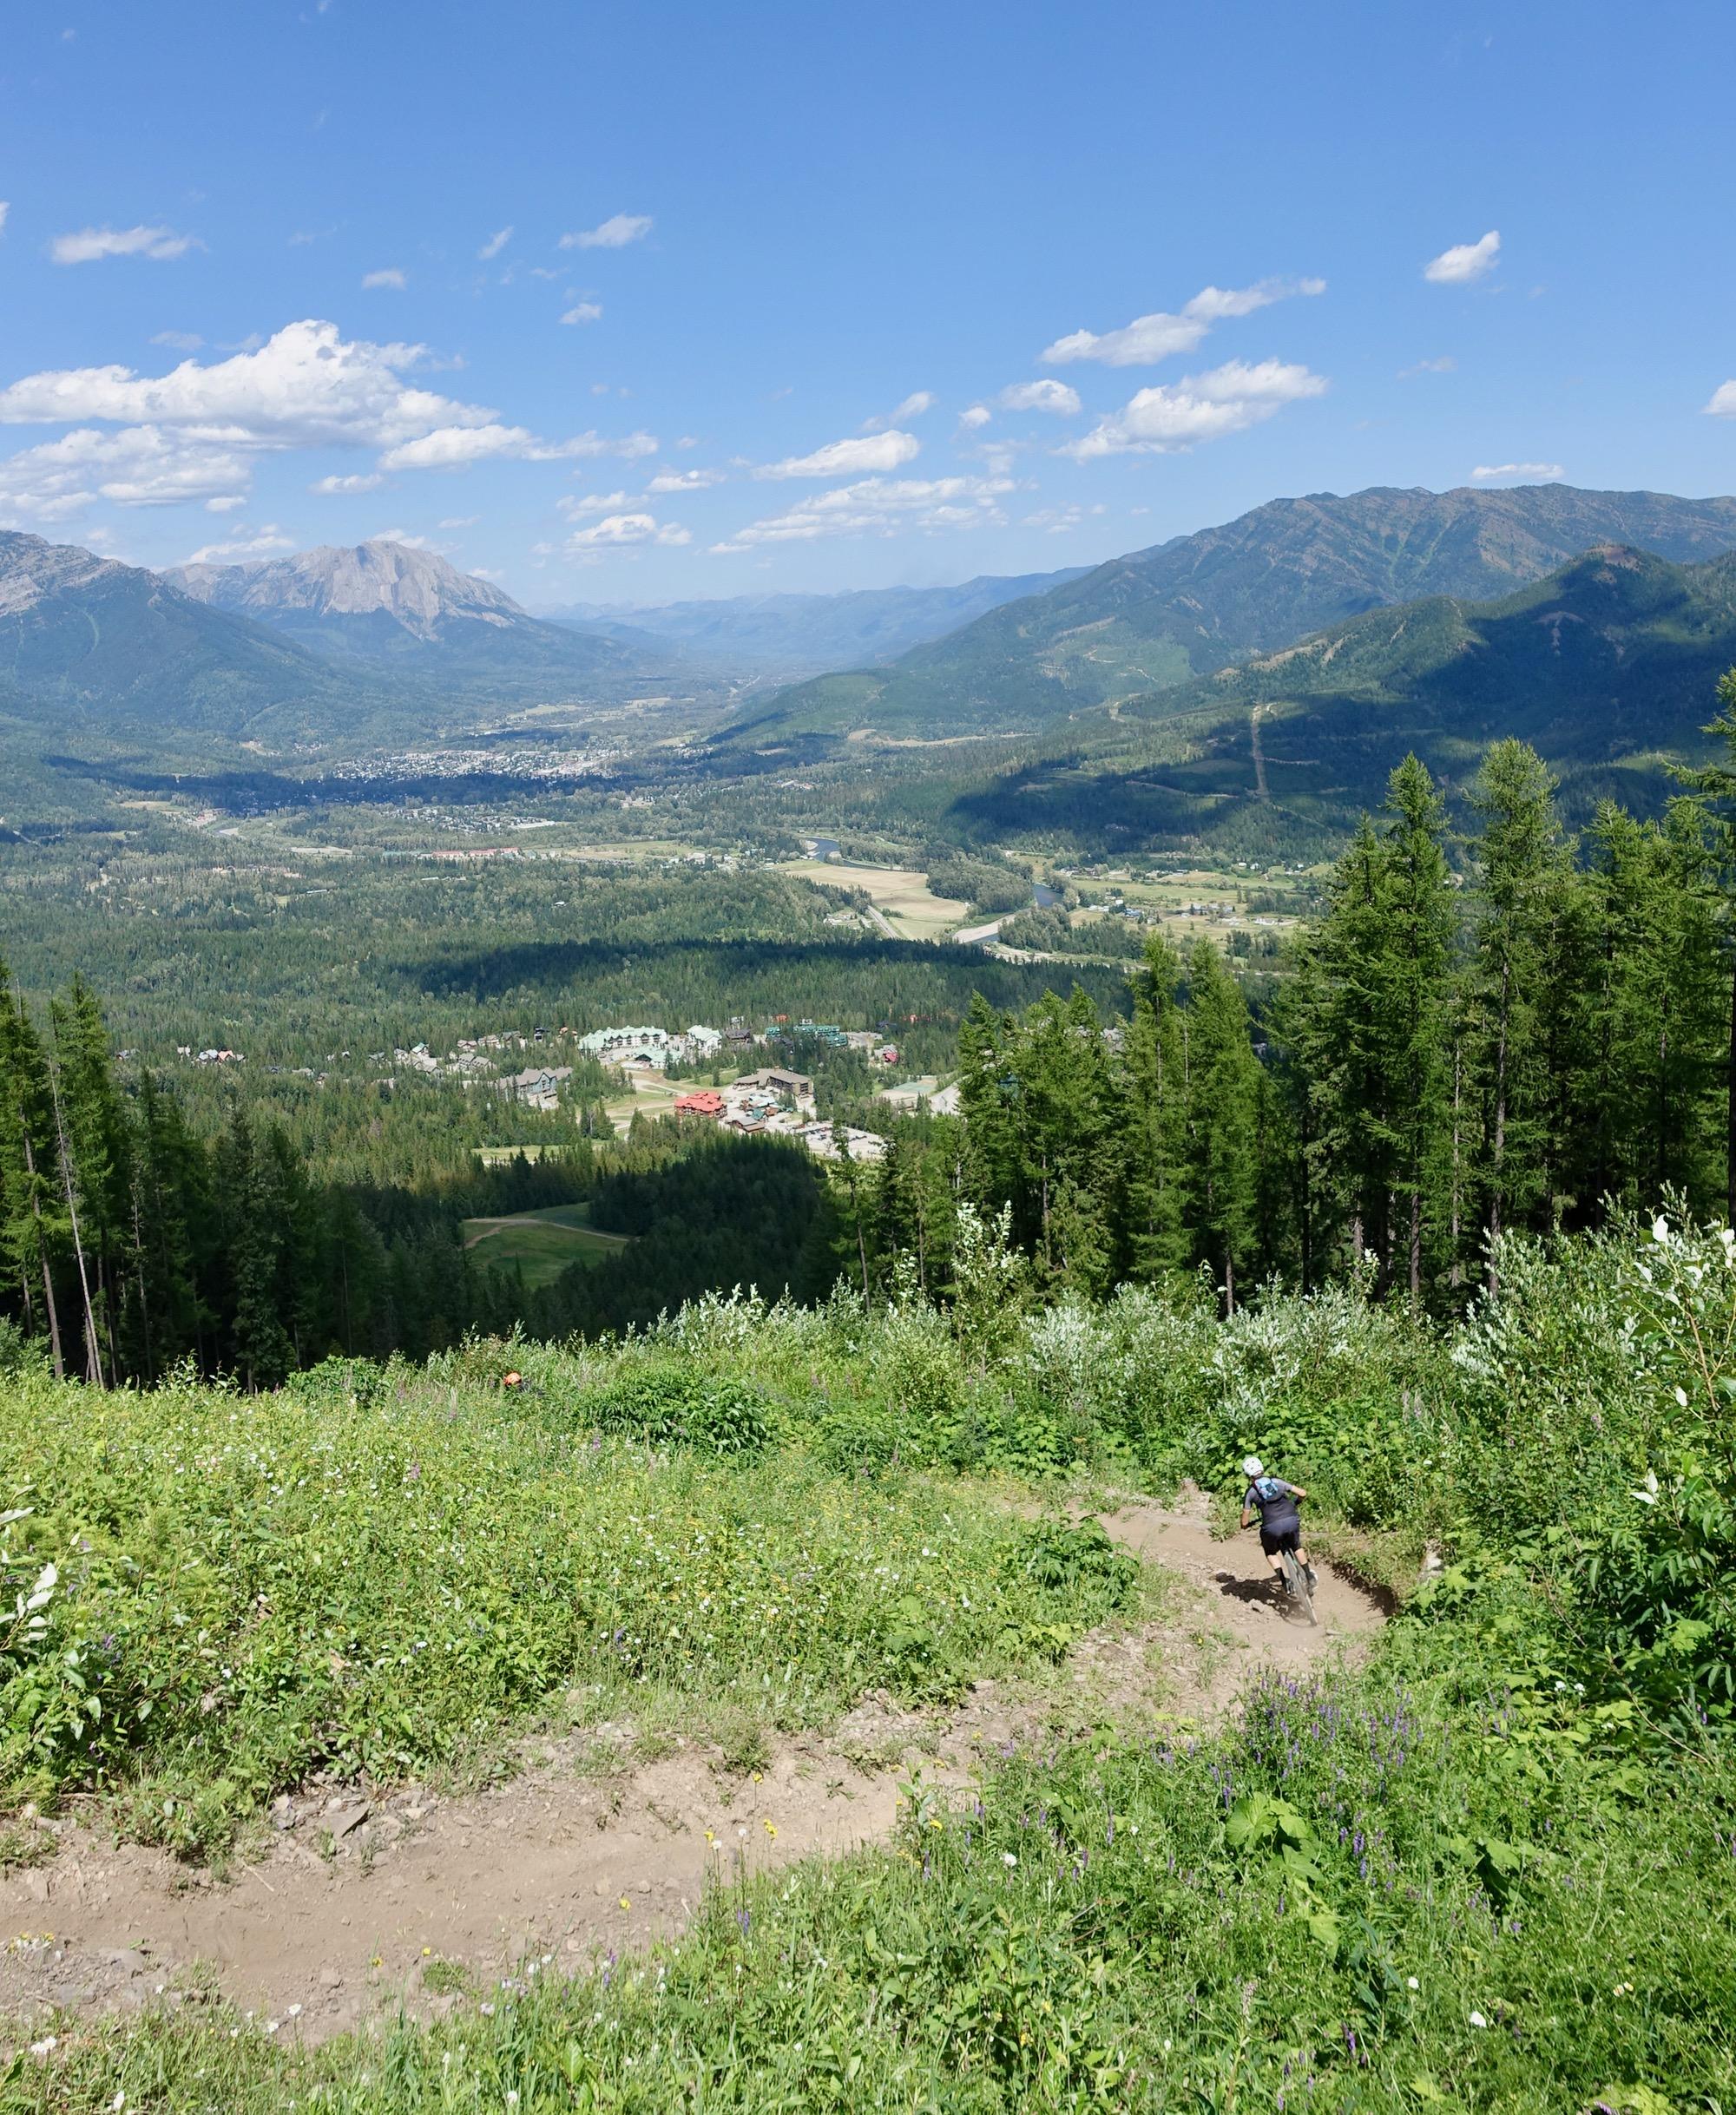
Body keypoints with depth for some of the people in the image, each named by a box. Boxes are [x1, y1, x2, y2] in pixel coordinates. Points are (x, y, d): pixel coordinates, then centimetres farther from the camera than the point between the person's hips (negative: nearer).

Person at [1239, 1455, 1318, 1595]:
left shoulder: (1250, 1492, 14)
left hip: (1272, 1527, -2)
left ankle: (1282, 1580, 13)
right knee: (1296, 1546, 34)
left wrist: (1245, 1525, 38)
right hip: (1292, 1521, 2)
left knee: (1270, 1552, 29)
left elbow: (1244, 1522, 15)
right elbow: (1303, 1493, 21)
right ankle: (1309, 1576, 28)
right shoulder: (1277, 1481, 20)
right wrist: (1295, 1502, 42)